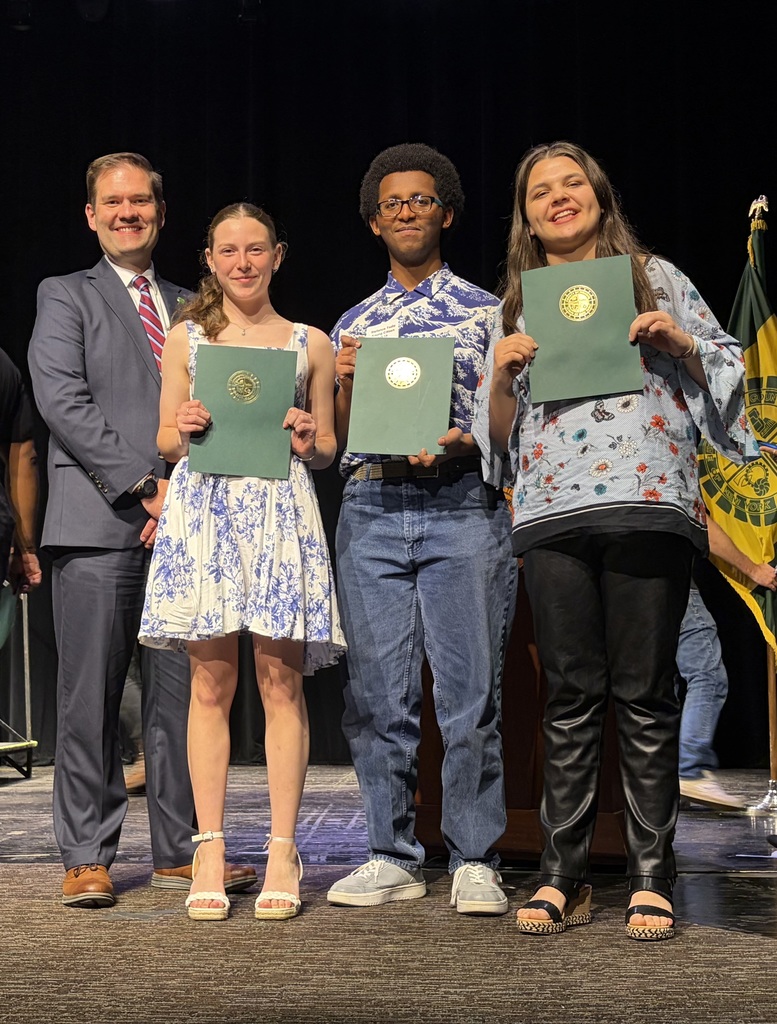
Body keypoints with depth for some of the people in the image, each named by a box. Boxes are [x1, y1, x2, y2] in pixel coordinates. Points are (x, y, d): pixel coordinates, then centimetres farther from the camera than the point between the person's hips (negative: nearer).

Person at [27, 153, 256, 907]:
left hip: (179, 525, 4)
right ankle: (87, 858, 5)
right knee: (89, 697, -2)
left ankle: (180, 850, 12)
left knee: (181, 695, 4)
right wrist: (144, 485, -13)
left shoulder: (188, 309, 21)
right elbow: (63, 402, -6)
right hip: (99, 529, -4)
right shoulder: (66, 298, 7)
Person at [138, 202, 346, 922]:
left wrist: (310, 442, -6)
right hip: (203, 506, 0)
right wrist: (183, 428, -7)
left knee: (281, 680, -5)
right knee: (210, 683, -2)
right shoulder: (186, 338, 14)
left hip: (281, 509, 0)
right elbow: (166, 443, 15)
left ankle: (282, 851, -1)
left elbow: (328, 450, 16)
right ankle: (210, 850, 2)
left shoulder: (309, 343, 14)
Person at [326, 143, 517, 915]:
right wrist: (344, 384, -2)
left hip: (462, 509, -3)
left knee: (469, 692, -5)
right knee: (377, 695, 3)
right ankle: (392, 858, 12)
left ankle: (475, 861, 3)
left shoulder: (484, 310, 9)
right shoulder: (353, 324, 18)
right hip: (370, 511, 3)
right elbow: (336, 441, 17)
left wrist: (464, 443, -15)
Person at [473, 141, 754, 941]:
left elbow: (724, 371, 12)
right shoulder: (516, 306, 20)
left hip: (648, 505, -2)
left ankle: (650, 878, 3)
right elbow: (497, 431, 18)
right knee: (571, 696, 3)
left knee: (644, 695, -2)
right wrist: (502, 374, -1)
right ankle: (561, 877, 7)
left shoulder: (654, 277, 14)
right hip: (552, 515, 2)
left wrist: (677, 342, -6)